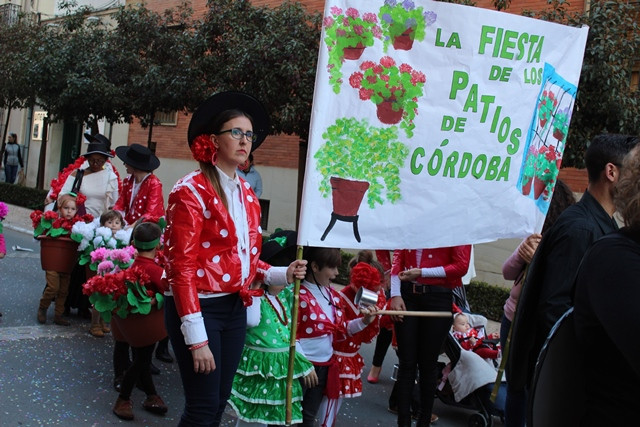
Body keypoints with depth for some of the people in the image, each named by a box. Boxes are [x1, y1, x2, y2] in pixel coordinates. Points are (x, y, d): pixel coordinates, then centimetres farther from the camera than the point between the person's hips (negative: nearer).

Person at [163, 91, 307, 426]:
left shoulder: (247, 195, 10)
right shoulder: (191, 192, -12)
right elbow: (182, 267, -16)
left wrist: (283, 274, -3)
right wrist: (197, 338, -19)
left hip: (235, 308, 7)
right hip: (198, 308, -7)